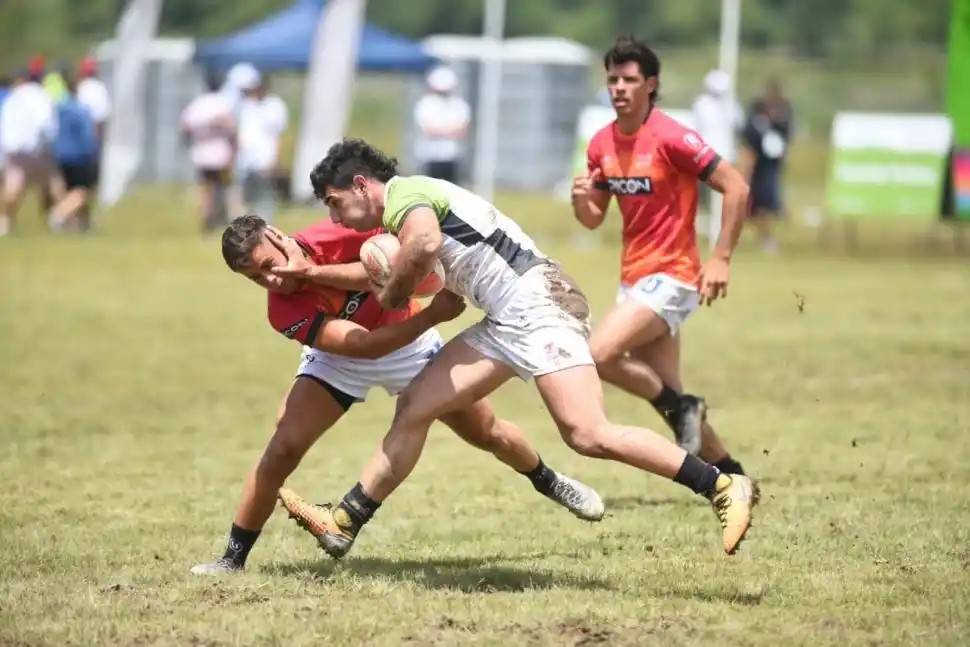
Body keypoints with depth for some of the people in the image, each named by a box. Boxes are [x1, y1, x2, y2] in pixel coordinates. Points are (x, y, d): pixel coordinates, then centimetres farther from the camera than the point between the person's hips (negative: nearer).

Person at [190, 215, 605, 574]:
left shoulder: (335, 237, -30)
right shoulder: (285, 312, -32)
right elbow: (365, 345, -38)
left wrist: (311, 271, -45)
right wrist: (433, 314, -45)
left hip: (409, 345, 1)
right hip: (340, 361, -1)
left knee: (487, 433, 11)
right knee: (283, 449, -19)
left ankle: (549, 482, 42)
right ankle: (233, 559, -7)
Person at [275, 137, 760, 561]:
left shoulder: (403, 192, -7)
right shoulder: (411, 204, 24)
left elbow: (425, 242, -30)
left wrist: (392, 292, -11)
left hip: (538, 304, -11)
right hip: (506, 323, 11)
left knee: (587, 435, -20)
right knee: (414, 408, 9)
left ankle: (723, 488, -18)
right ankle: (342, 524, 15)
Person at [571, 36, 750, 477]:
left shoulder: (671, 138, -16)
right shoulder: (602, 144, 6)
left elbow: (736, 188, -16)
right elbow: (594, 219, 14)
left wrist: (721, 259, -19)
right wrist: (581, 200, -9)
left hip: (670, 277, -7)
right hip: (633, 275, 7)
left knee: (599, 355, -23)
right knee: (669, 398, 8)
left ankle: (681, 408, -3)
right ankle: (729, 474, 22)